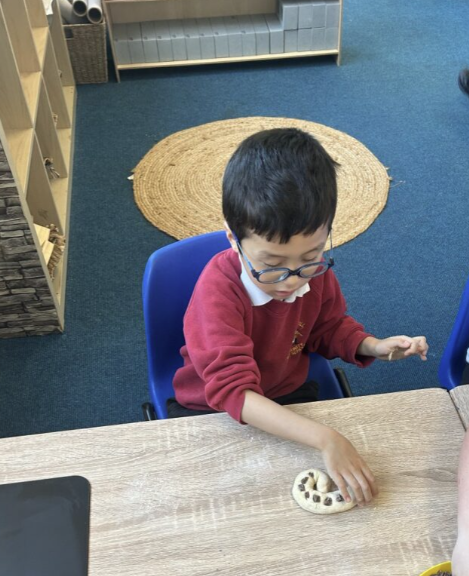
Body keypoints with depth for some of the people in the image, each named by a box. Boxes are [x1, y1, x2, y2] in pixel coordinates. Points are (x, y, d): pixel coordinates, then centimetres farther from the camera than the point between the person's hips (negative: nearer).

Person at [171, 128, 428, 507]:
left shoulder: (314, 269, -14)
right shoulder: (218, 289, -30)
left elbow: (329, 326, 8)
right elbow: (232, 390, -37)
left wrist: (373, 346, -12)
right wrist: (325, 439, -45)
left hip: (289, 396, 5)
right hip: (212, 412, -4)